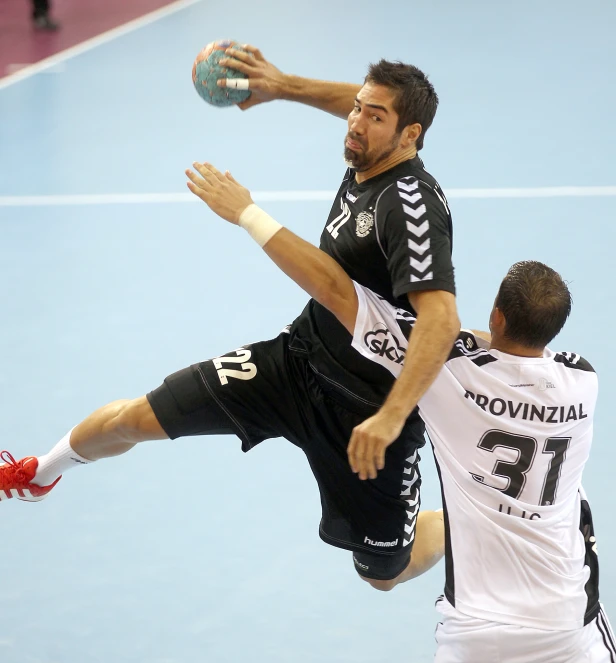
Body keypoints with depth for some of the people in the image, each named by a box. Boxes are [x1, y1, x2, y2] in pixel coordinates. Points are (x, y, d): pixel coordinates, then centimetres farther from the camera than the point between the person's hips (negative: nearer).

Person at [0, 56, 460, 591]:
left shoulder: (411, 205, -28)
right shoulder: (365, 164, -4)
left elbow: (442, 318, -40)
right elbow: (360, 102, 21)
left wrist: (390, 417, -47)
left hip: (371, 409, -7)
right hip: (298, 360, 7)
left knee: (385, 572, 10)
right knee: (133, 418, 4)